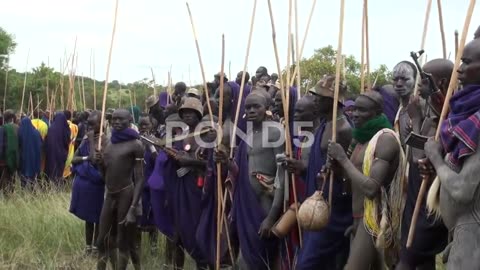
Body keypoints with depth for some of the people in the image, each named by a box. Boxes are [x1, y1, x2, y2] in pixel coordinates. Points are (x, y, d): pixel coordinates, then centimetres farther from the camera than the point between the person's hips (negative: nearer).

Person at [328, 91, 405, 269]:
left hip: (374, 217, -9)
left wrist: (342, 158, -18)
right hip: (359, 216, 9)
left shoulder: (386, 138, -16)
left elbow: (371, 188, -26)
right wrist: (337, 163, -1)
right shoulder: (361, 137, 12)